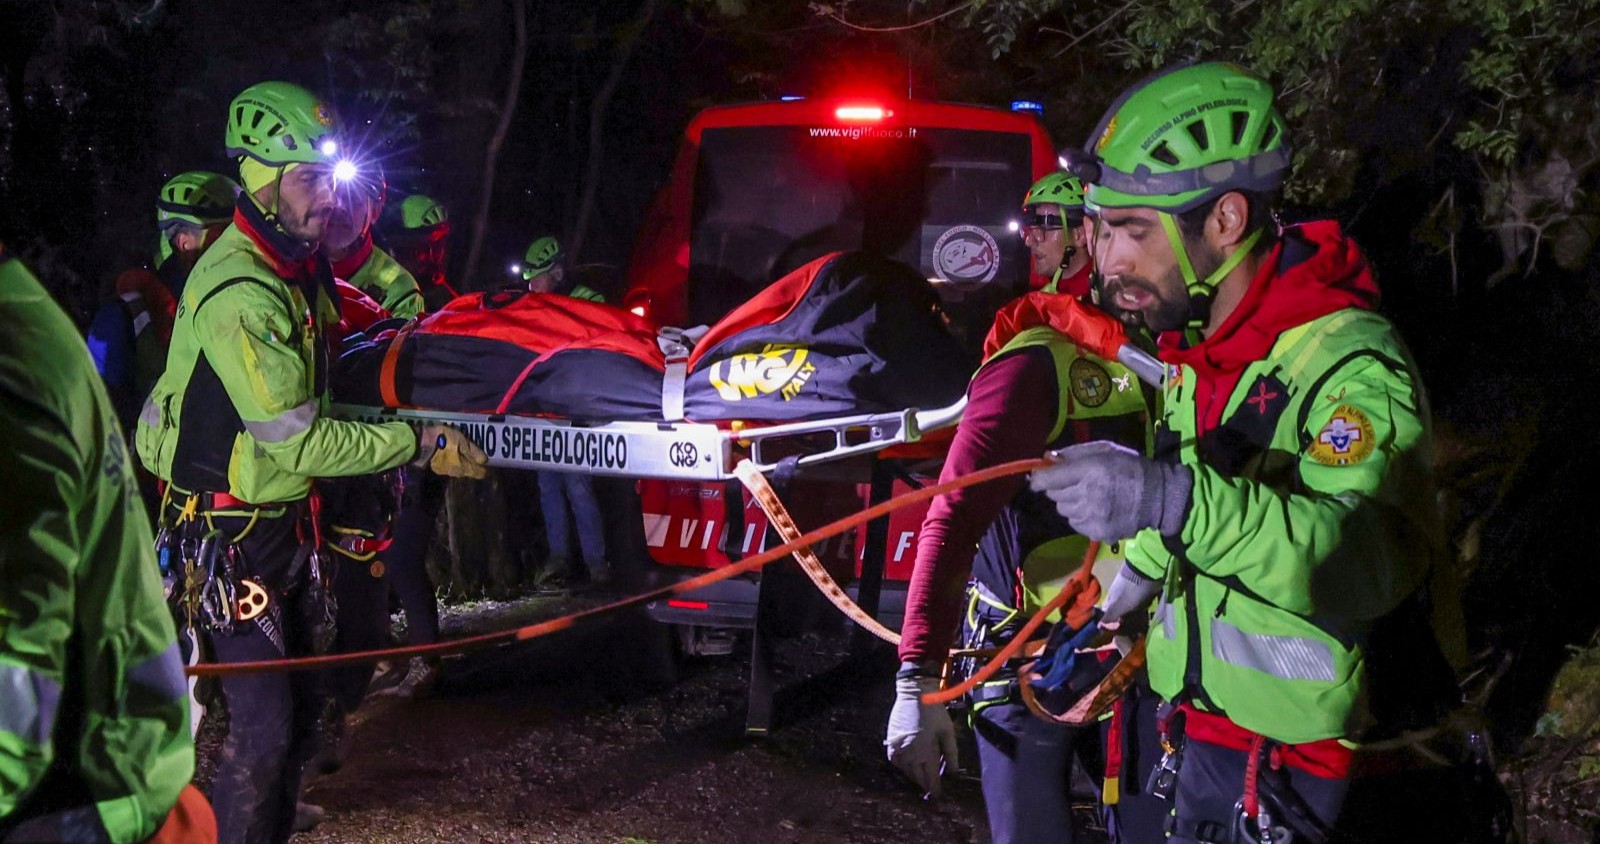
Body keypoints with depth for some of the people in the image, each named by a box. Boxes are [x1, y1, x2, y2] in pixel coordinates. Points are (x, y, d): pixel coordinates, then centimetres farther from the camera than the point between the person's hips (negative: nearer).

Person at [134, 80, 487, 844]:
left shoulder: (302, 263, 4)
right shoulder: (238, 295, -26)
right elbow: (300, 443, -26)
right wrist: (420, 446, -21)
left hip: (291, 514, 9)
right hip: (234, 530, -9)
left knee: (302, 705, 15)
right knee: (262, 726, -9)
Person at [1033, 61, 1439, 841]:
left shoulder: (1348, 365, -23)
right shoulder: (1196, 349, 7)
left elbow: (1375, 562, -39)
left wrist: (1175, 499, -51)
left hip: (1285, 754, -8)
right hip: (1195, 717, 8)